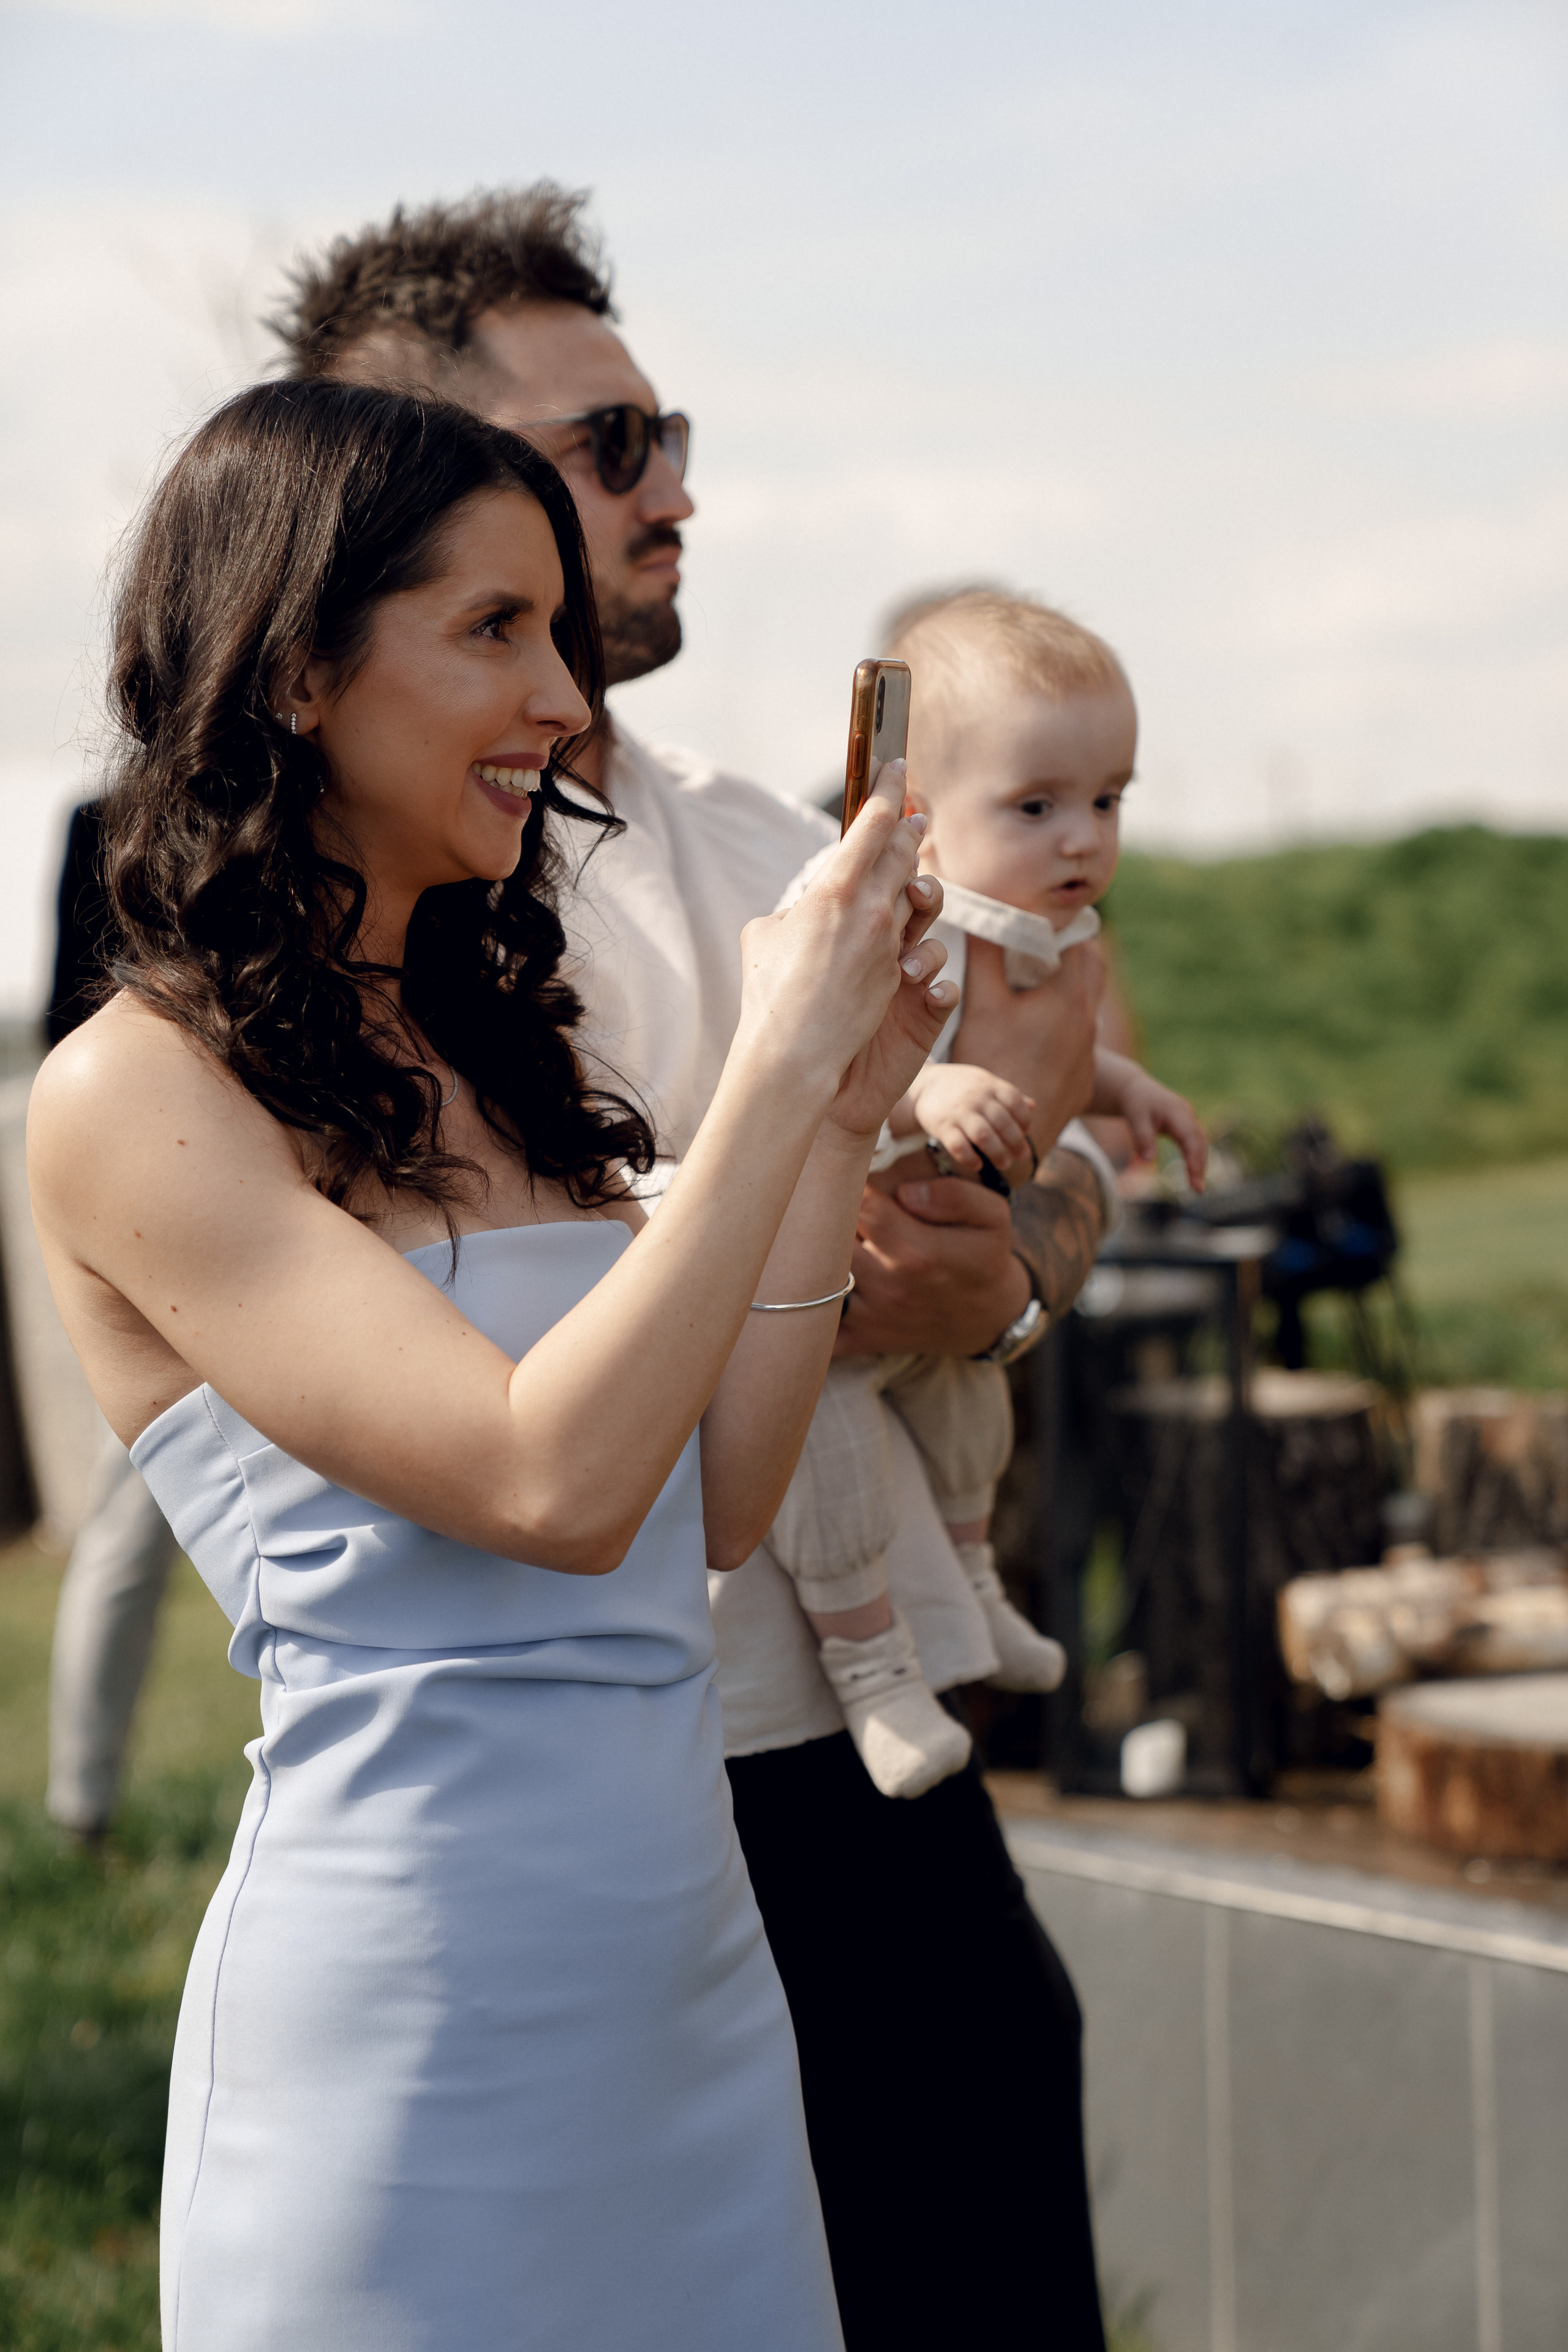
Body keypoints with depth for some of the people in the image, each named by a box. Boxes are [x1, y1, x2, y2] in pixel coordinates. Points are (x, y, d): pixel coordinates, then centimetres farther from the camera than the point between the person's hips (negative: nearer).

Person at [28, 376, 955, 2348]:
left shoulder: (488, 1052, 12)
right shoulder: (133, 1095, -12)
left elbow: (714, 1509, 8)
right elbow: (556, 1482, -21)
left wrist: (843, 1120, 3)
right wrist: (772, 1070, -16)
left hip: (695, 1975, 7)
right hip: (406, 2015, -7)